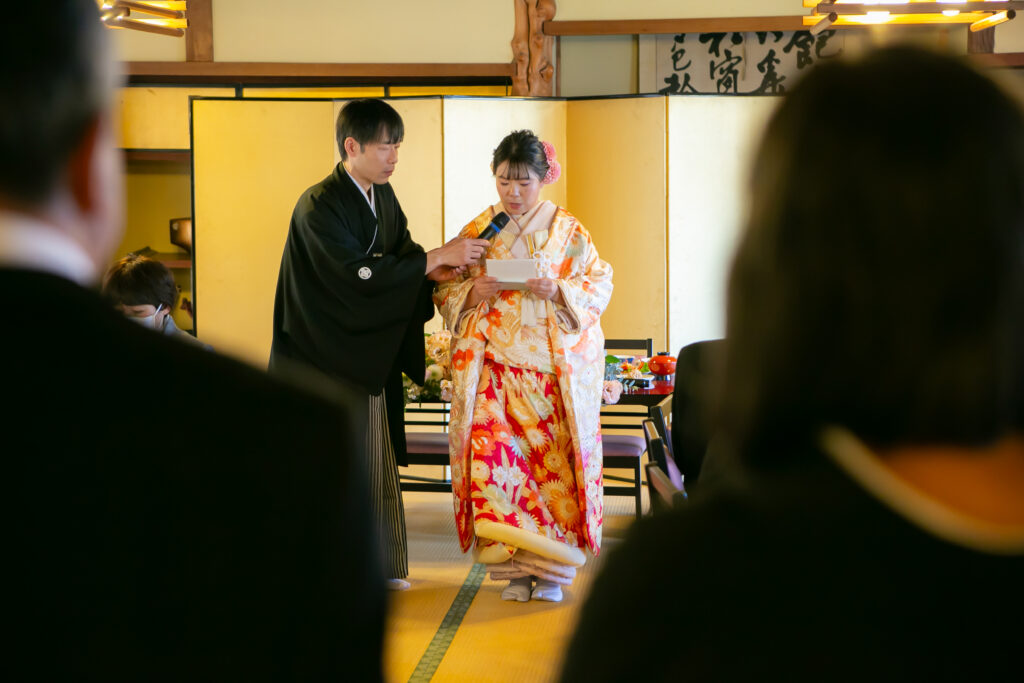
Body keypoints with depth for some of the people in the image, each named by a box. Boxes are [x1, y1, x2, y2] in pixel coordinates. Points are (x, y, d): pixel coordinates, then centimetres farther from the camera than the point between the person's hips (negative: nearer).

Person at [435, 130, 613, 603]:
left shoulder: (567, 230, 6)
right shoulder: (476, 231, 10)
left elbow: (601, 284, 3)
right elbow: (445, 294, 12)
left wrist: (558, 289, -14)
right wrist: (472, 293, -10)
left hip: (554, 365, -1)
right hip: (494, 365, 1)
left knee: (551, 455, -7)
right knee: (494, 449, -12)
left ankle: (550, 568, 4)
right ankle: (519, 567, -2)